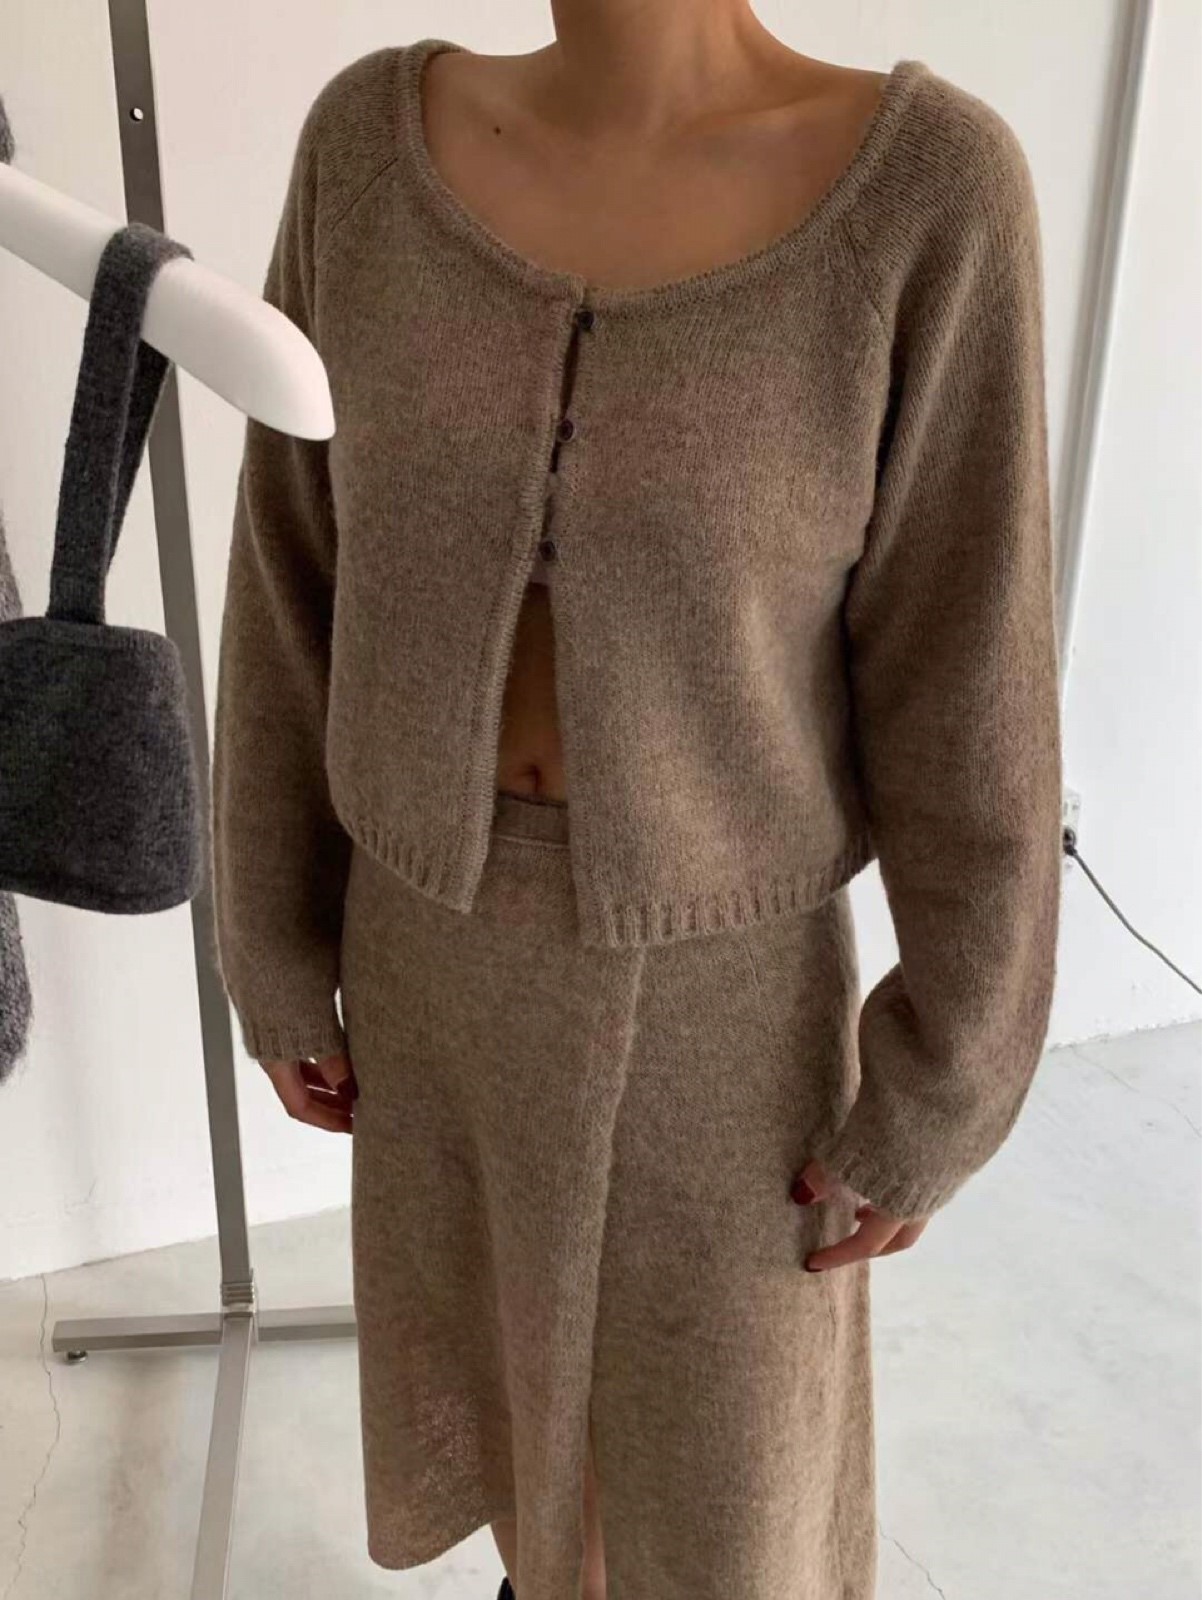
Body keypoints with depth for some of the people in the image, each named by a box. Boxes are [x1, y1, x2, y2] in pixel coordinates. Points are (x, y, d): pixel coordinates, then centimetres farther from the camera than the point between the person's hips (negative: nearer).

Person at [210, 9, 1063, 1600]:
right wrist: (275, 956, 4)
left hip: (718, 987, -2)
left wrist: (937, 1102, -7)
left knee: (731, 1441, 20)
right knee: (502, 1331, 27)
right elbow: (299, 593, -3)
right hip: (443, 934, 3)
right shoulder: (377, 142, -9)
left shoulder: (928, 189, -18)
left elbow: (969, 691, -13)